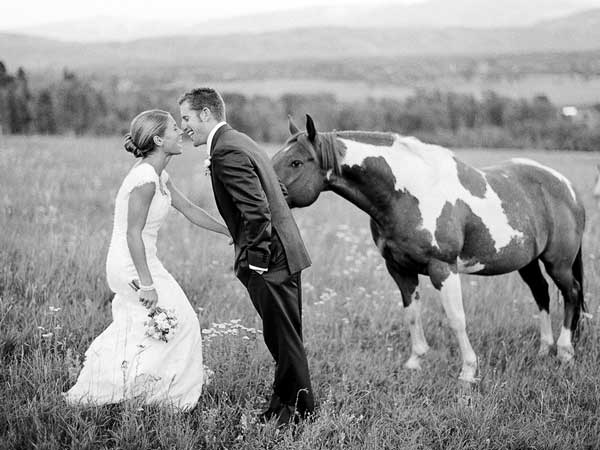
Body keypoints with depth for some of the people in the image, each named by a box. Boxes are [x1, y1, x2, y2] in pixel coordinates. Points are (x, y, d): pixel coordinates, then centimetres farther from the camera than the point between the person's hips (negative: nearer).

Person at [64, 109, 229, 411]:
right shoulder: (145, 179, -23)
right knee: (179, 322, 2)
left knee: (133, 329, 17)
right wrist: (147, 284, -24)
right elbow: (133, 234, -24)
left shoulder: (159, 176, 7)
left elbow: (188, 209, 18)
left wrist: (230, 232, 21)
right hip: (133, 264, -10)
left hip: (137, 261, 10)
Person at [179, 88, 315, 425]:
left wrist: (256, 260, -19)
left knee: (284, 337, 0)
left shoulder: (226, 152, -17)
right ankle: (285, 404, 25)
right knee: (283, 336, 16)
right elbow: (278, 192, 22)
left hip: (270, 261, -10)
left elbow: (257, 209, -25)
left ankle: (298, 407, 9)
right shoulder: (241, 142, 15)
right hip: (284, 252, 10)